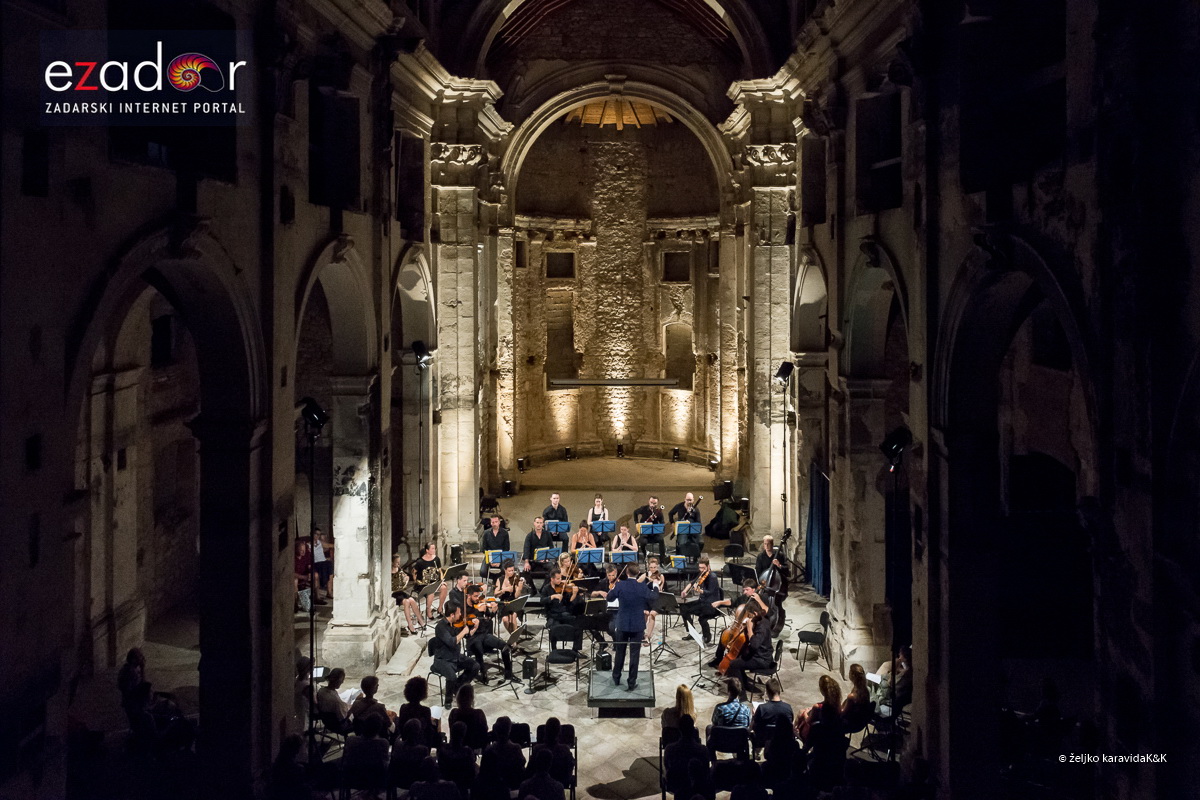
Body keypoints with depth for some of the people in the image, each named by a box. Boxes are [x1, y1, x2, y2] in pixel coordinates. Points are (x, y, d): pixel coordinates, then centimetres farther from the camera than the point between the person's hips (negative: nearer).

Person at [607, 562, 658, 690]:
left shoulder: (620, 585, -12)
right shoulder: (643, 587, -12)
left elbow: (610, 598, 3)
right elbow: (653, 598, 4)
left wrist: (613, 588, 21)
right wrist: (655, 587, 22)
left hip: (622, 624, 1)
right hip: (638, 625, -1)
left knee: (620, 652, 18)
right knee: (635, 654, 6)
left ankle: (616, 678, 30)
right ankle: (632, 683, 9)